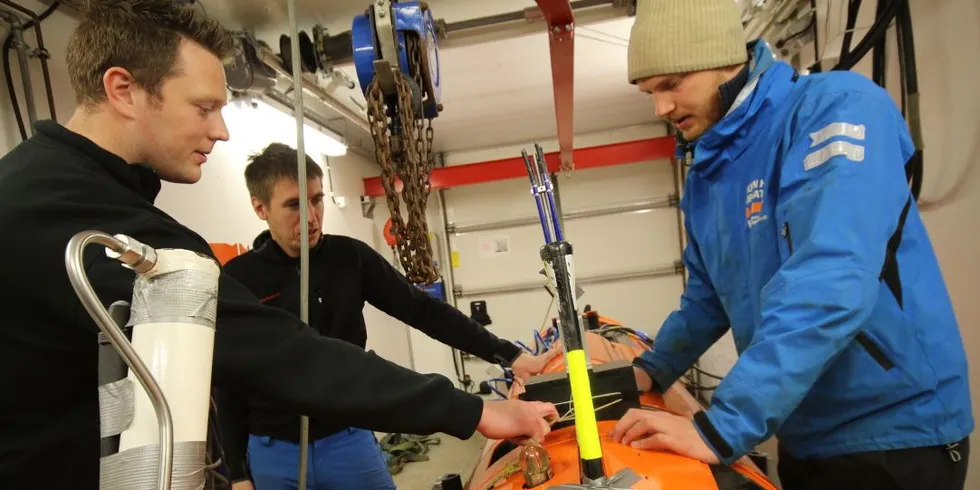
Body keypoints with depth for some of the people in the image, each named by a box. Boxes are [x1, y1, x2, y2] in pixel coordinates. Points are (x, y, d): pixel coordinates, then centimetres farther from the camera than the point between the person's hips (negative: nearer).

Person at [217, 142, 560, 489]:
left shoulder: (350, 257, -4)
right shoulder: (236, 280, -7)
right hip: (272, 454, 0)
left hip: (350, 440, 1)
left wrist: (508, 354, -10)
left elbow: (422, 310, -5)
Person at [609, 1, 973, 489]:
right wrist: (651, 370, 2)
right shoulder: (705, 176, 4)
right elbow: (707, 296, 13)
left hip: (890, 431, -7)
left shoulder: (836, 107, -19)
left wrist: (721, 428, -33)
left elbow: (829, 288, -32)